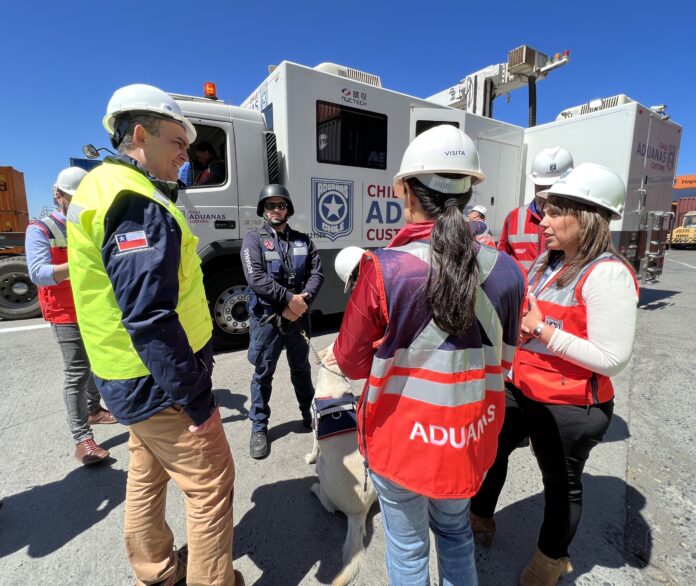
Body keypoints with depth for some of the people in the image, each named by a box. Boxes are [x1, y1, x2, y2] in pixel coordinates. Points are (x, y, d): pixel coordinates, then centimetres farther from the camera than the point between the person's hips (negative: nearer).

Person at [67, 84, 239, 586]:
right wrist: (197, 396, -20)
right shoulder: (136, 203, -20)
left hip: (135, 380, 11)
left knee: (148, 476, 24)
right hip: (160, 381, -10)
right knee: (211, 484, 6)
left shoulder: (106, 190, 13)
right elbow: (149, 319, -27)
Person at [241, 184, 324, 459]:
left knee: (301, 369, 20)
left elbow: (317, 273, 0)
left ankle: (310, 414, 40)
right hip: (267, 319, -3)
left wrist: (302, 301, -15)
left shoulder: (302, 240, 8)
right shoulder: (254, 239, -3)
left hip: (299, 317, 4)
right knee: (263, 374, 9)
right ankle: (259, 427, 26)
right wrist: (289, 298, -19)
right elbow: (255, 278, -16)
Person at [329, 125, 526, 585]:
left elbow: (352, 362, -11)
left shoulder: (384, 269, -24)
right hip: (471, 440, 4)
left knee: (408, 547, 23)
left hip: (402, 440, -3)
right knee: (455, 530, 31)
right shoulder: (507, 271, -11)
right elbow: (502, 361, 3)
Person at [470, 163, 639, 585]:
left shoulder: (607, 274, -22)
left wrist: (541, 331, -24)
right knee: (493, 450, 23)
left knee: (562, 483, 18)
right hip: (520, 389, 8)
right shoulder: (548, 261, 2)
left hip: (570, 407, -7)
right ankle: (482, 516, 51)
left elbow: (613, 359, -23)